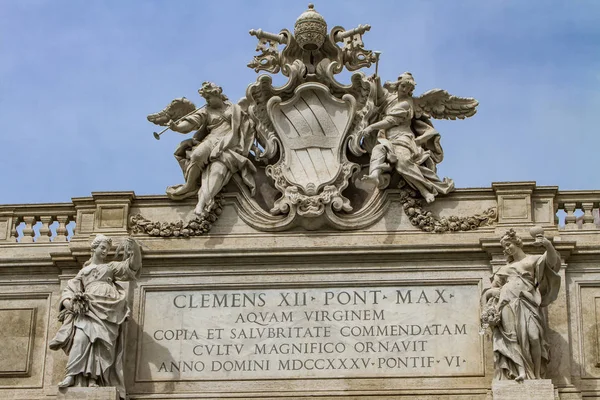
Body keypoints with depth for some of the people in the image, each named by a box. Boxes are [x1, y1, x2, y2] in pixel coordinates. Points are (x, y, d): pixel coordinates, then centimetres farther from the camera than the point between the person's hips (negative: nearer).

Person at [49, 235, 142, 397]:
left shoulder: (111, 266, 24)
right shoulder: (84, 271, 25)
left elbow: (131, 267, 12)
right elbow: (70, 289, 20)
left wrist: (134, 250, -5)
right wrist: (68, 302, -2)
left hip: (106, 309, 0)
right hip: (88, 308, 0)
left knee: (100, 341, -13)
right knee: (81, 337, -21)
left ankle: (93, 377, -17)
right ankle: (72, 374, -26)